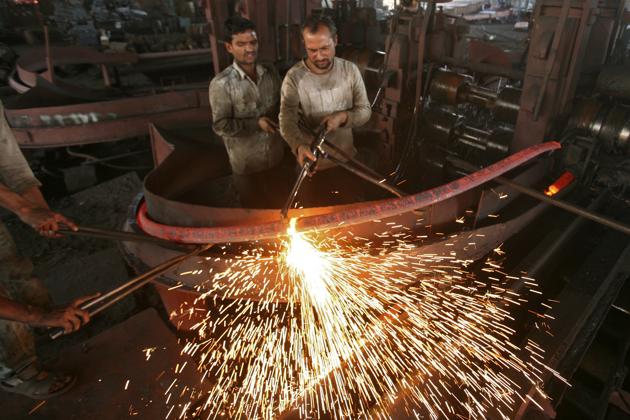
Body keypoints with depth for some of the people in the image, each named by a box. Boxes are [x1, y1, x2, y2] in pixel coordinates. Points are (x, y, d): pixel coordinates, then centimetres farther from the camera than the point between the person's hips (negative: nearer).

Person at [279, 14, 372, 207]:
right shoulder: (294, 77, -18)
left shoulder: (350, 70, -8)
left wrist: (343, 116, -27)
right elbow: (287, 120, -25)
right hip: (313, 163, -2)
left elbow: (365, 111, -5)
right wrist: (299, 146, -47)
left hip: (347, 158, 3)